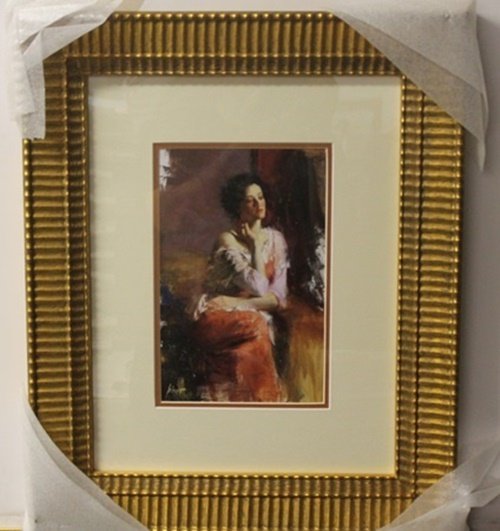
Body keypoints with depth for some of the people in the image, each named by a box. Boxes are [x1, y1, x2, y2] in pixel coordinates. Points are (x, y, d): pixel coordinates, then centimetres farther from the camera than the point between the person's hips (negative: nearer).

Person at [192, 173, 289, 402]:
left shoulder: (275, 239, 11)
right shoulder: (228, 240, -6)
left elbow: (278, 296, 3)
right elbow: (259, 287, -15)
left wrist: (243, 303, -13)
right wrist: (255, 246, -5)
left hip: (257, 317, 4)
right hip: (220, 318, -4)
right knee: (256, 327, -36)